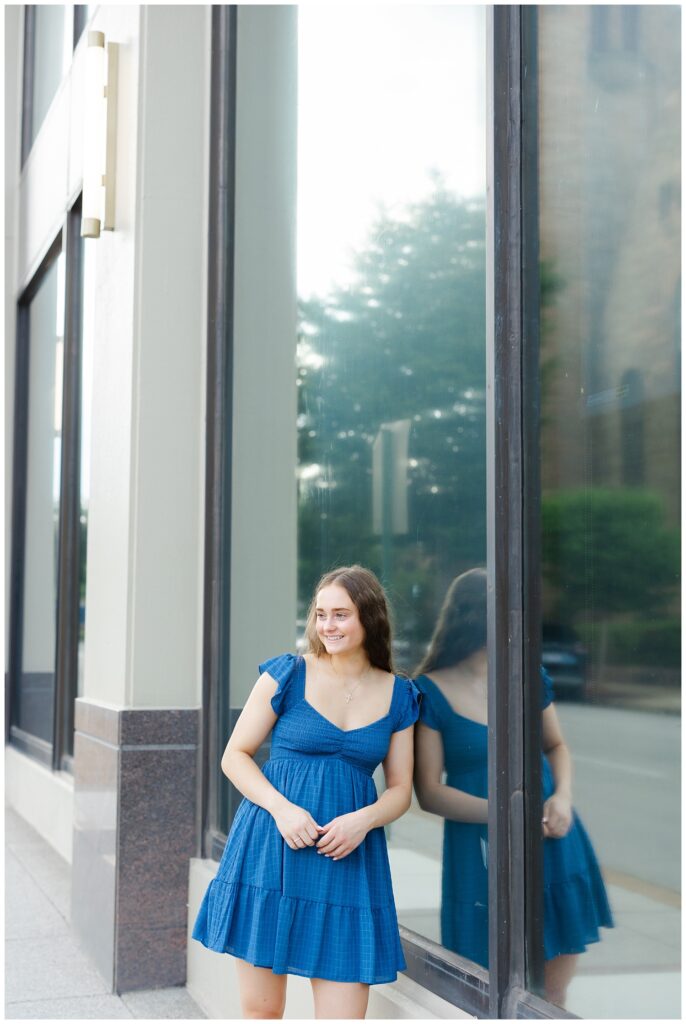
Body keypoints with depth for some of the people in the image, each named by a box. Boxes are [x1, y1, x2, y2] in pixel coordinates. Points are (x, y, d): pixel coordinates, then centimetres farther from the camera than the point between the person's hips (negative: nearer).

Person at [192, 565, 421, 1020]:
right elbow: (235, 756, 1)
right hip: (270, 850, -1)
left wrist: (364, 820, -11)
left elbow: (401, 789, 10)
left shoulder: (398, 695, 6)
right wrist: (282, 809, -15)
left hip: (348, 860, 2)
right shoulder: (287, 674, -1)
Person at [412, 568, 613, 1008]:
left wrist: (563, 796, -6)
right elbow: (429, 792, -9)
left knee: (553, 996, 11)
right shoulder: (431, 692, -9)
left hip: (553, 844, 4)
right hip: (482, 854, -4)